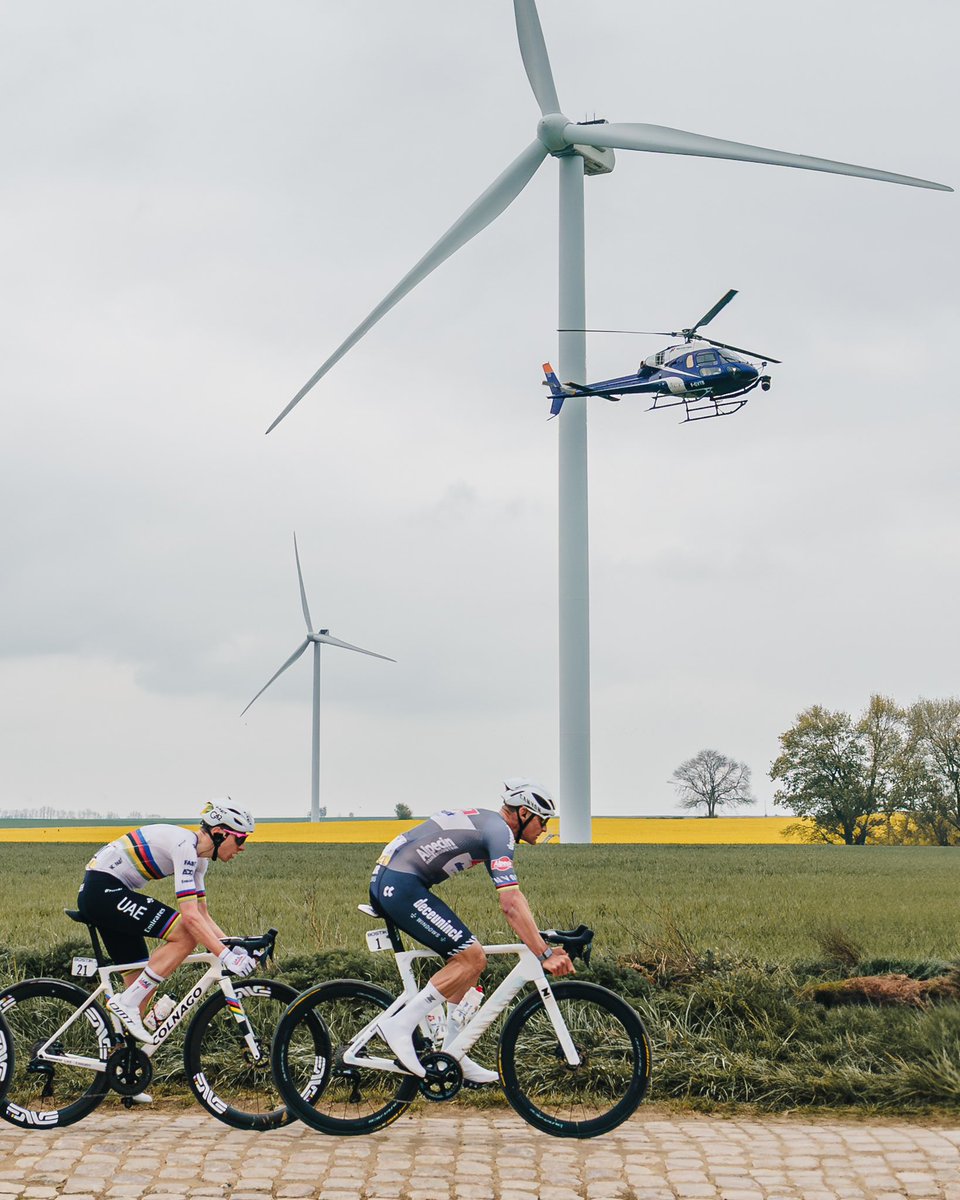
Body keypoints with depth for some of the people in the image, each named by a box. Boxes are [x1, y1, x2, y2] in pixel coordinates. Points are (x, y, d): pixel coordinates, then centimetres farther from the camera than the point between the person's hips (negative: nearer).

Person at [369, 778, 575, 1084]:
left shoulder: (486, 822, 21)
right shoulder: (499, 831, -11)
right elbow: (510, 904, -21)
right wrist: (544, 955, -23)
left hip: (384, 883, 10)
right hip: (402, 887, -10)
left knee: (467, 957, 12)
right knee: (471, 958, -11)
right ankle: (400, 1026, -10)